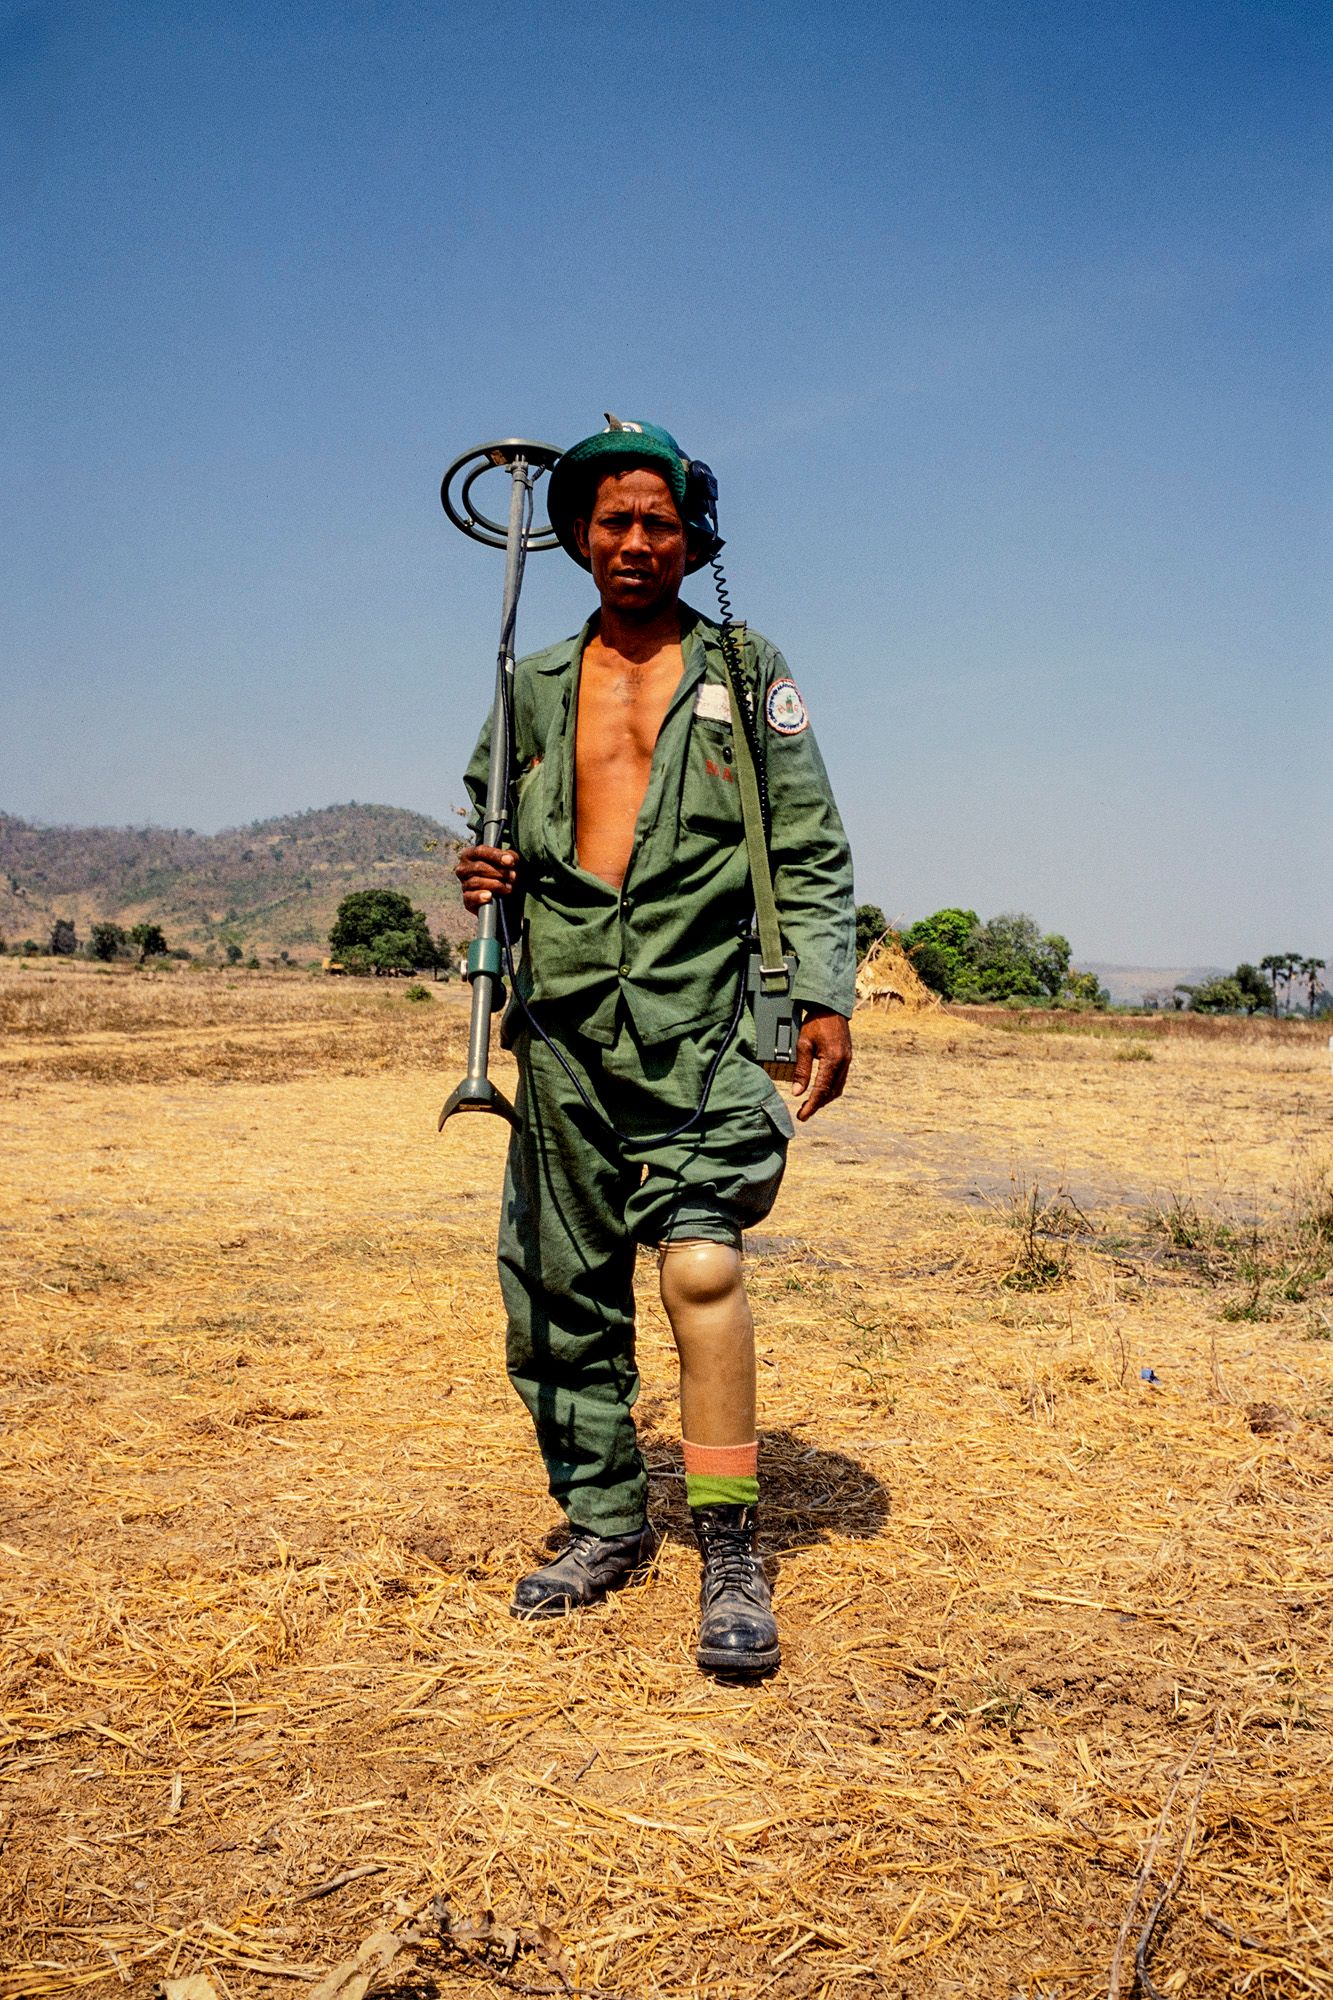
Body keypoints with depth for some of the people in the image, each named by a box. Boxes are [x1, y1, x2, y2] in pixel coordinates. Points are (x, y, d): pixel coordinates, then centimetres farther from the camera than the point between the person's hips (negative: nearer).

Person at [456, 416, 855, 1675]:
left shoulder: (748, 675, 8)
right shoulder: (534, 690, 16)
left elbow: (811, 853, 5)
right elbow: (500, 827, 26)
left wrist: (827, 999, -6)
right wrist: (489, 878, 2)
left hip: (699, 1020, -4)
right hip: (565, 1025, 4)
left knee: (701, 1264, -18)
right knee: (560, 1295, 7)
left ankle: (730, 1557, -5)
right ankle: (604, 1523, 24)